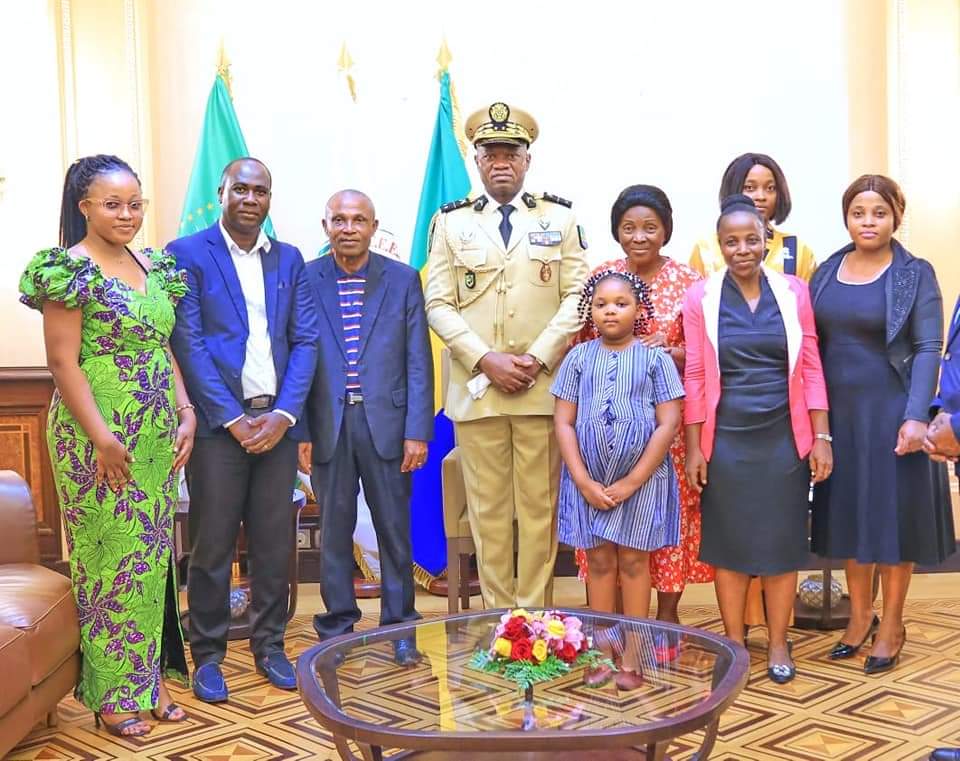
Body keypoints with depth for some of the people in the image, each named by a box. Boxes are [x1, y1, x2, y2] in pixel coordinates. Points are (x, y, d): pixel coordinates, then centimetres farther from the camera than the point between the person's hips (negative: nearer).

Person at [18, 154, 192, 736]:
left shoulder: (151, 265, 10)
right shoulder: (69, 269, -11)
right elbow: (63, 363, -14)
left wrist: (186, 412, 4)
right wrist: (103, 439, -18)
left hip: (156, 436, 7)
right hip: (98, 437, -7)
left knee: (152, 555, 12)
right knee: (109, 556, 2)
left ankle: (150, 676, 25)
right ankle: (113, 695, 16)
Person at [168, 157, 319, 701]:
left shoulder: (289, 259, 12)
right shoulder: (188, 255, 0)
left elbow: (305, 340, 7)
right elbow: (188, 344, -7)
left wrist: (284, 413, -6)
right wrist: (233, 418, -12)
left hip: (277, 420, 4)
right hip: (219, 423, -3)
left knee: (275, 544, 9)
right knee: (212, 545, 3)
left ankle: (270, 645, 22)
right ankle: (208, 655, 15)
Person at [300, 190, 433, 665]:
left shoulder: (403, 280, 4)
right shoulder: (304, 281, 3)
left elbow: (418, 361, 1)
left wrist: (417, 431, -5)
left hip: (386, 423, 0)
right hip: (327, 425, 0)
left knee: (394, 528, 7)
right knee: (334, 530, 9)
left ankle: (400, 627, 20)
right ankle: (337, 626, 22)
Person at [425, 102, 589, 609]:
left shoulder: (560, 218, 10)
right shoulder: (451, 222, 10)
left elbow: (577, 296, 3)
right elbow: (439, 305, 3)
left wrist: (538, 358, -9)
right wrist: (487, 360, -9)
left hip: (544, 386, 0)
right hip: (475, 386, 1)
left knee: (539, 507, 2)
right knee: (487, 509, 4)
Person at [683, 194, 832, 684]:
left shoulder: (794, 291, 2)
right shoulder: (701, 297, -1)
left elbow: (811, 368, 3)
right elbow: (694, 377, -1)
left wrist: (821, 436, -1)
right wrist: (693, 447, -3)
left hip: (784, 437, 1)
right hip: (726, 439, -1)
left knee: (782, 539, 7)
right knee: (728, 540, 6)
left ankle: (778, 643, 21)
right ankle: (734, 643, 20)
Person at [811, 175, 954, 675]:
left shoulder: (916, 275, -4)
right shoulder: (827, 272, 7)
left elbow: (928, 349, -10)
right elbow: (811, 344, 8)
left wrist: (916, 416, -21)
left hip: (891, 412, -4)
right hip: (838, 412, 4)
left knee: (893, 512, 4)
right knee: (849, 513, 11)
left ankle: (891, 624, 18)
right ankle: (859, 615, 26)